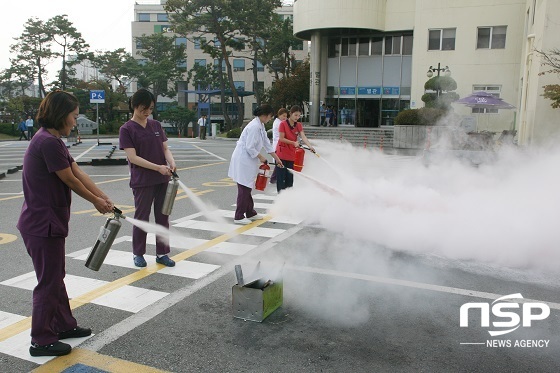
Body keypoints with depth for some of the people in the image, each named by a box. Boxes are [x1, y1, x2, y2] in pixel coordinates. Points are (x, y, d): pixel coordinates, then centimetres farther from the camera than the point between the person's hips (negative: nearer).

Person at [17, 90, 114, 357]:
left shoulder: (53, 141, 10)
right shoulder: (48, 142, -21)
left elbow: (79, 173, 9)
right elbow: (70, 180, -14)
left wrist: (105, 200, 7)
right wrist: (96, 201, 0)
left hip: (48, 221, 10)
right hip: (43, 224, -10)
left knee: (56, 277, 20)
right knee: (49, 282, 3)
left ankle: (64, 325, 36)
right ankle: (42, 341, 18)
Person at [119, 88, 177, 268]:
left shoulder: (156, 125, 9)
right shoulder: (127, 129, -6)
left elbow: (165, 148, 7)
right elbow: (133, 157, -14)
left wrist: (171, 162, -14)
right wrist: (158, 167, -22)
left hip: (162, 180, 5)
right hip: (142, 181, -5)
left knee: (163, 217, 9)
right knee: (141, 217, 7)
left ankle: (162, 253, 21)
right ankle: (138, 253, 24)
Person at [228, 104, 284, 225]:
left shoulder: (260, 126, 11)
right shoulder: (254, 126, -20)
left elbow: (266, 143, 17)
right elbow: (249, 147, -23)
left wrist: (277, 158, 18)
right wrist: (261, 157, -10)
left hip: (247, 160, 10)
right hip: (243, 159, -10)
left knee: (247, 187, 16)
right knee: (244, 188, -4)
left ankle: (250, 213, 27)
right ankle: (239, 217, 4)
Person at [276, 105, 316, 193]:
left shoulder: (299, 125, 3)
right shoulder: (283, 124, -11)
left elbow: (303, 136, -12)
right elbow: (281, 138, -13)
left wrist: (310, 146, -28)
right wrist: (294, 143, -21)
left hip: (292, 154, 5)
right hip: (282, 154, -5)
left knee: (290, 176, 10)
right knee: (281, 175, 0)